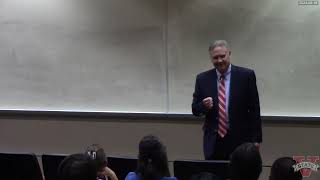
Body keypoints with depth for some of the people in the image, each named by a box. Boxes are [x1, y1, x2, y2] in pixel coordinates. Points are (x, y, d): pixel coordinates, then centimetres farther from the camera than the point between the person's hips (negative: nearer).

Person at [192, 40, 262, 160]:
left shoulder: (246, 75, -2)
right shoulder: (203, 78, 4)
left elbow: (254, 109, -1)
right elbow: (195, 109, 8)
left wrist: (256, 139, -3)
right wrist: (204, 105, -15)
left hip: (240, 140, -2)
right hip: (213, 142, 2)